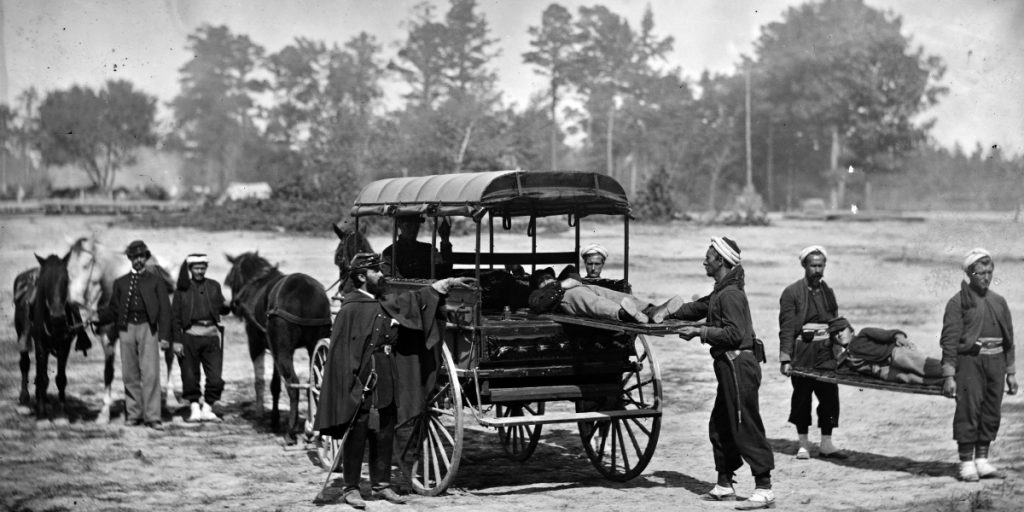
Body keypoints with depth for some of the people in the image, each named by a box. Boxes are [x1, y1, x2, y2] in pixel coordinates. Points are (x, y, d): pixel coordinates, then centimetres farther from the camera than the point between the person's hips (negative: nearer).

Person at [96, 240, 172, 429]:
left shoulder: (156, 282, 9)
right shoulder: (120, 283, 15)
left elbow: (164, 310, 4)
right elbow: (113, 310, 14)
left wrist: (164, 336, -5)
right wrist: (96, 317, -5)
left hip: (147, 329, -3)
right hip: (126, 329, 3)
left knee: (150, 373, -9)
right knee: (130, 374, 5)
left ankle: (152, 416, -9)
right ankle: (134, 414, 14)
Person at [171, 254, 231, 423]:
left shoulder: (214, 286, 11)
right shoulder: (182, 289, 3)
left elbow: (221, 309, 13)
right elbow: (175, 316, 2)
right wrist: (176, 340, -4)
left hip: (211, 334, 2)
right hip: (190, 334, -2)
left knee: (215, 377, -1)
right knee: (190, 376, 3)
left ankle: (207, 409, 10)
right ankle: (194, 408, 15)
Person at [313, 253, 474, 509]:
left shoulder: (387, 304, 10)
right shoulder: (350, 309, -12)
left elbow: (417, 298, 19)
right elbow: (341, 351, -14)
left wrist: (449, 282, 15)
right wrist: (351, 386, -18)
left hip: (387, 386, 7)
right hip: (360, 386, -7)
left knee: (384, 436, 11)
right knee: (356, 437, 0)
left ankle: (381, 483, 20)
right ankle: (351, 488, 8)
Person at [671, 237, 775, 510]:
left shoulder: (730, 294, -15)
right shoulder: (720, 292, 17)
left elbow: (734, 333, -23)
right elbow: (696, 308, 29)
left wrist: (700, 331, -18)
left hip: (738, 365, -11)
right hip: (730, 366, 11)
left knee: (746, 428, -9)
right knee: (720, 426, 15)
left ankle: (764, 490, -7)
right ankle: (724, 485, 24)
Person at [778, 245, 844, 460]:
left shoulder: (828, 291, 15)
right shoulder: (792, 293, -2)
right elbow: (786, 329, -6)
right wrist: (786, 359, -12)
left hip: (826, 353, 4)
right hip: (802, 355, -4)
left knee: (830, 396, 1)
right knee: (801, 398, 3)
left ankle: (826, 444, 10)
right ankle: (803, 444, 14)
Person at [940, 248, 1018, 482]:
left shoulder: (999, 302, 14)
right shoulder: (958, 302, -3)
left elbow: (1008, 339, 19)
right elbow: (949, 340, -6)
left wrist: (1011, 372, 15)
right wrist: (949, 375, -12)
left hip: (996, 362, 5)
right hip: (970, 360, -5)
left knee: (991, 414, 6)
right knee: (968, 412, -7)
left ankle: (982, 460, 15)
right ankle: (966, 463, 0)